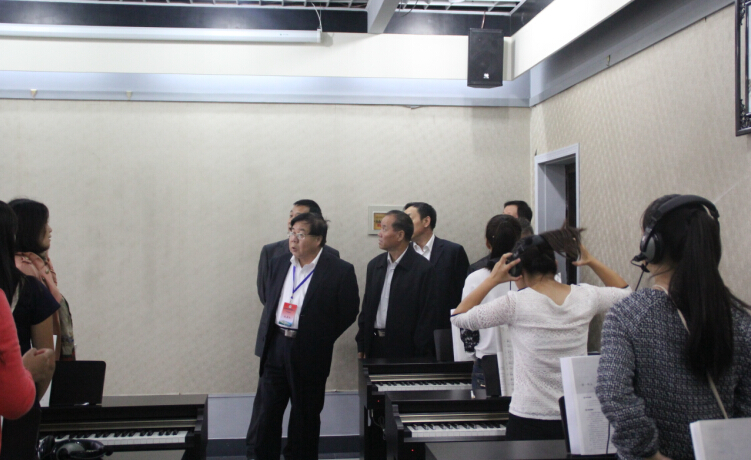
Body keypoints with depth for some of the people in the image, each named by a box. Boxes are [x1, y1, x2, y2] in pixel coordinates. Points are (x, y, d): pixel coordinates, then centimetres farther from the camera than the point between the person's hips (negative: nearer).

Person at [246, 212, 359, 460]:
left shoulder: (340, 271, -10)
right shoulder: (279, 264, 7)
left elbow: (348, 312, -5)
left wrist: (319, 339, -4)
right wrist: (267, 337, 12)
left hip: (309, 353, -4)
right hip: (275, 347, 4)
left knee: (304, 418, 10)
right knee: (265, 411, 7)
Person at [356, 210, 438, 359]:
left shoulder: (423, 269, -9)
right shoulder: (374, 265, 9)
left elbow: (428, 317, -10)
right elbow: (366, 308, 13)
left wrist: (420, 356, -12)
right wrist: (361, 347, 8)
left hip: (406, 349, -5)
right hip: (375, 346, 5)